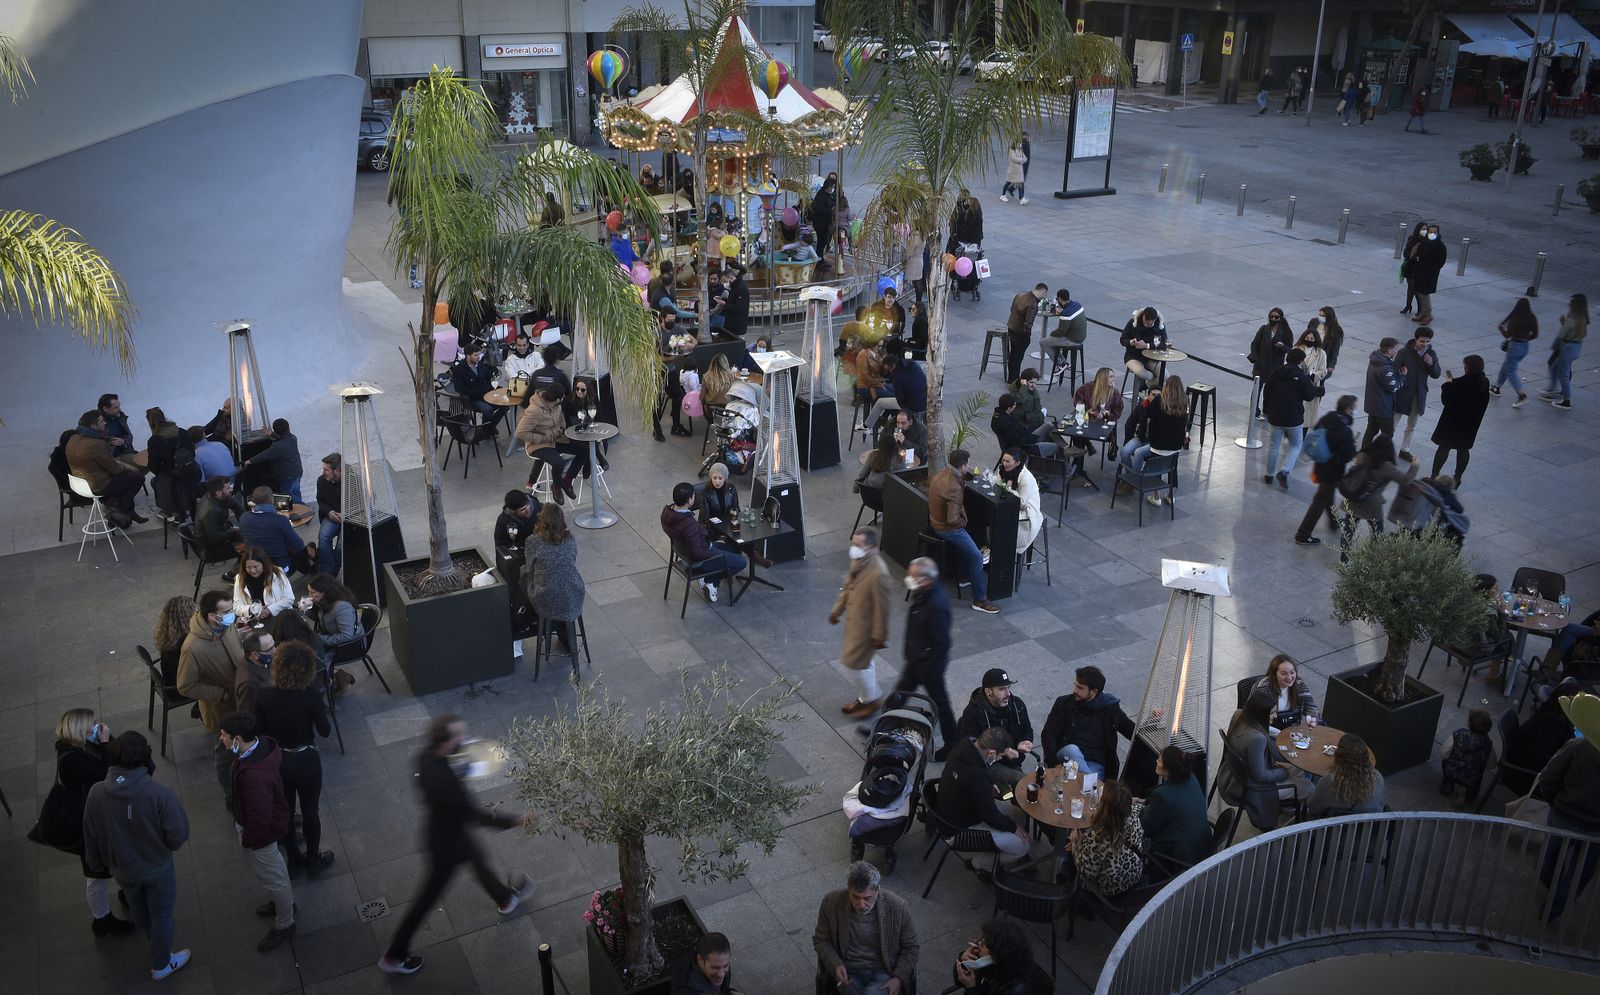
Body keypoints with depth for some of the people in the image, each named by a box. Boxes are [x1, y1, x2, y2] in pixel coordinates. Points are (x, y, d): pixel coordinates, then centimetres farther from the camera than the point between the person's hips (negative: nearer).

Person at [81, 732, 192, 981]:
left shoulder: (96, 794, -23)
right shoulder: (160, 793, -33)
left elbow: (91, 837, -7)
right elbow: (179, 834, -26)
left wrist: (96, 864, 13)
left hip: (122, 869, 4)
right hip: (157, 867, -4)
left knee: (138, 909, 33)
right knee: (161, 915, 21)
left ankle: (156, 940, 60)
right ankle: (161, 965, 41)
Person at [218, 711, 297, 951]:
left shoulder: (255, 776, -44)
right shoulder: (261, 743, -16)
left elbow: (260, 818, -33)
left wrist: (247, 839, -13)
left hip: (261, 832, -9)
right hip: (269, 820, 9)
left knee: (270, 877, 15)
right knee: (274, 864, 32)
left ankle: (284, 924, 39)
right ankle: (284, 902, 57)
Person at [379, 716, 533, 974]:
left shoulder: (426, 756, -17)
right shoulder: (443, 779, -41)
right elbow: (472, 814, -31)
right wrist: (513, 821, -24)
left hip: (441, 825, 8)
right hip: (447, 840, -8)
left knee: (477, 859, 31)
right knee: (428, 897, 12)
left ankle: (505, 898, 59)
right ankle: (394, 956, 30)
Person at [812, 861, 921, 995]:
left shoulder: (897, 907, -13)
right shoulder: (831, 903, -10)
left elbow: (911, 948, 2)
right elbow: (820, 940, 5)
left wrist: (899, 979, -11)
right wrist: (836, 965, -12)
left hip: (883, 972, -2)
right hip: (848, 972, 2)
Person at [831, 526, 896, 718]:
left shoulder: (877, 573, -33)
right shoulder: (858, 561, -5)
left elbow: (881, 607, -24)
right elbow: (848, 587, 11)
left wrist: (880, 636, -17)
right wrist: (837, 610, 19)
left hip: (866, 625, -8)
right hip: (854, 619, 8)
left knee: (852, 662, 3)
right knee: (864, 660, 22)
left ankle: (872, 699, 23)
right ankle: (865, 697, 39)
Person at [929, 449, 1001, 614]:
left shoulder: (941, 474, -4)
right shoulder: (953, 488, -33)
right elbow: (953, 520, -33)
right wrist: (964, 521, -11)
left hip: (936, 522, 10)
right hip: (948, 529, -10)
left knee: (967, 541, 32)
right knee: (977, 558, -4)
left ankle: (967, 575, 48)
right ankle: (980, 600, 1)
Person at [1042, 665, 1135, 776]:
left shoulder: (1110, 707, 10)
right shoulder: (1064, 703, 8)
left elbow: (1134, 732, 18)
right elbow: (1048, 734, 1)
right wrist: (1053, 762, -15)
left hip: (1096, 764, -1)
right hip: (1068, 757, 1)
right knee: (1072, 750, -35)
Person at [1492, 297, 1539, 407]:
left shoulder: (1514, 319, -20)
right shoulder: (1532, 319, -1)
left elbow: (1507, 335, -15)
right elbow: (1535, 335, 4)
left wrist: (1501, 327, 3)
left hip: (1515, 346, -7)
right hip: (1525, 346, 7)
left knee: (1511, 371, -1)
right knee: (1506, 366, 24)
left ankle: (1522, 395, -15)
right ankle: (1497, 388, 36)